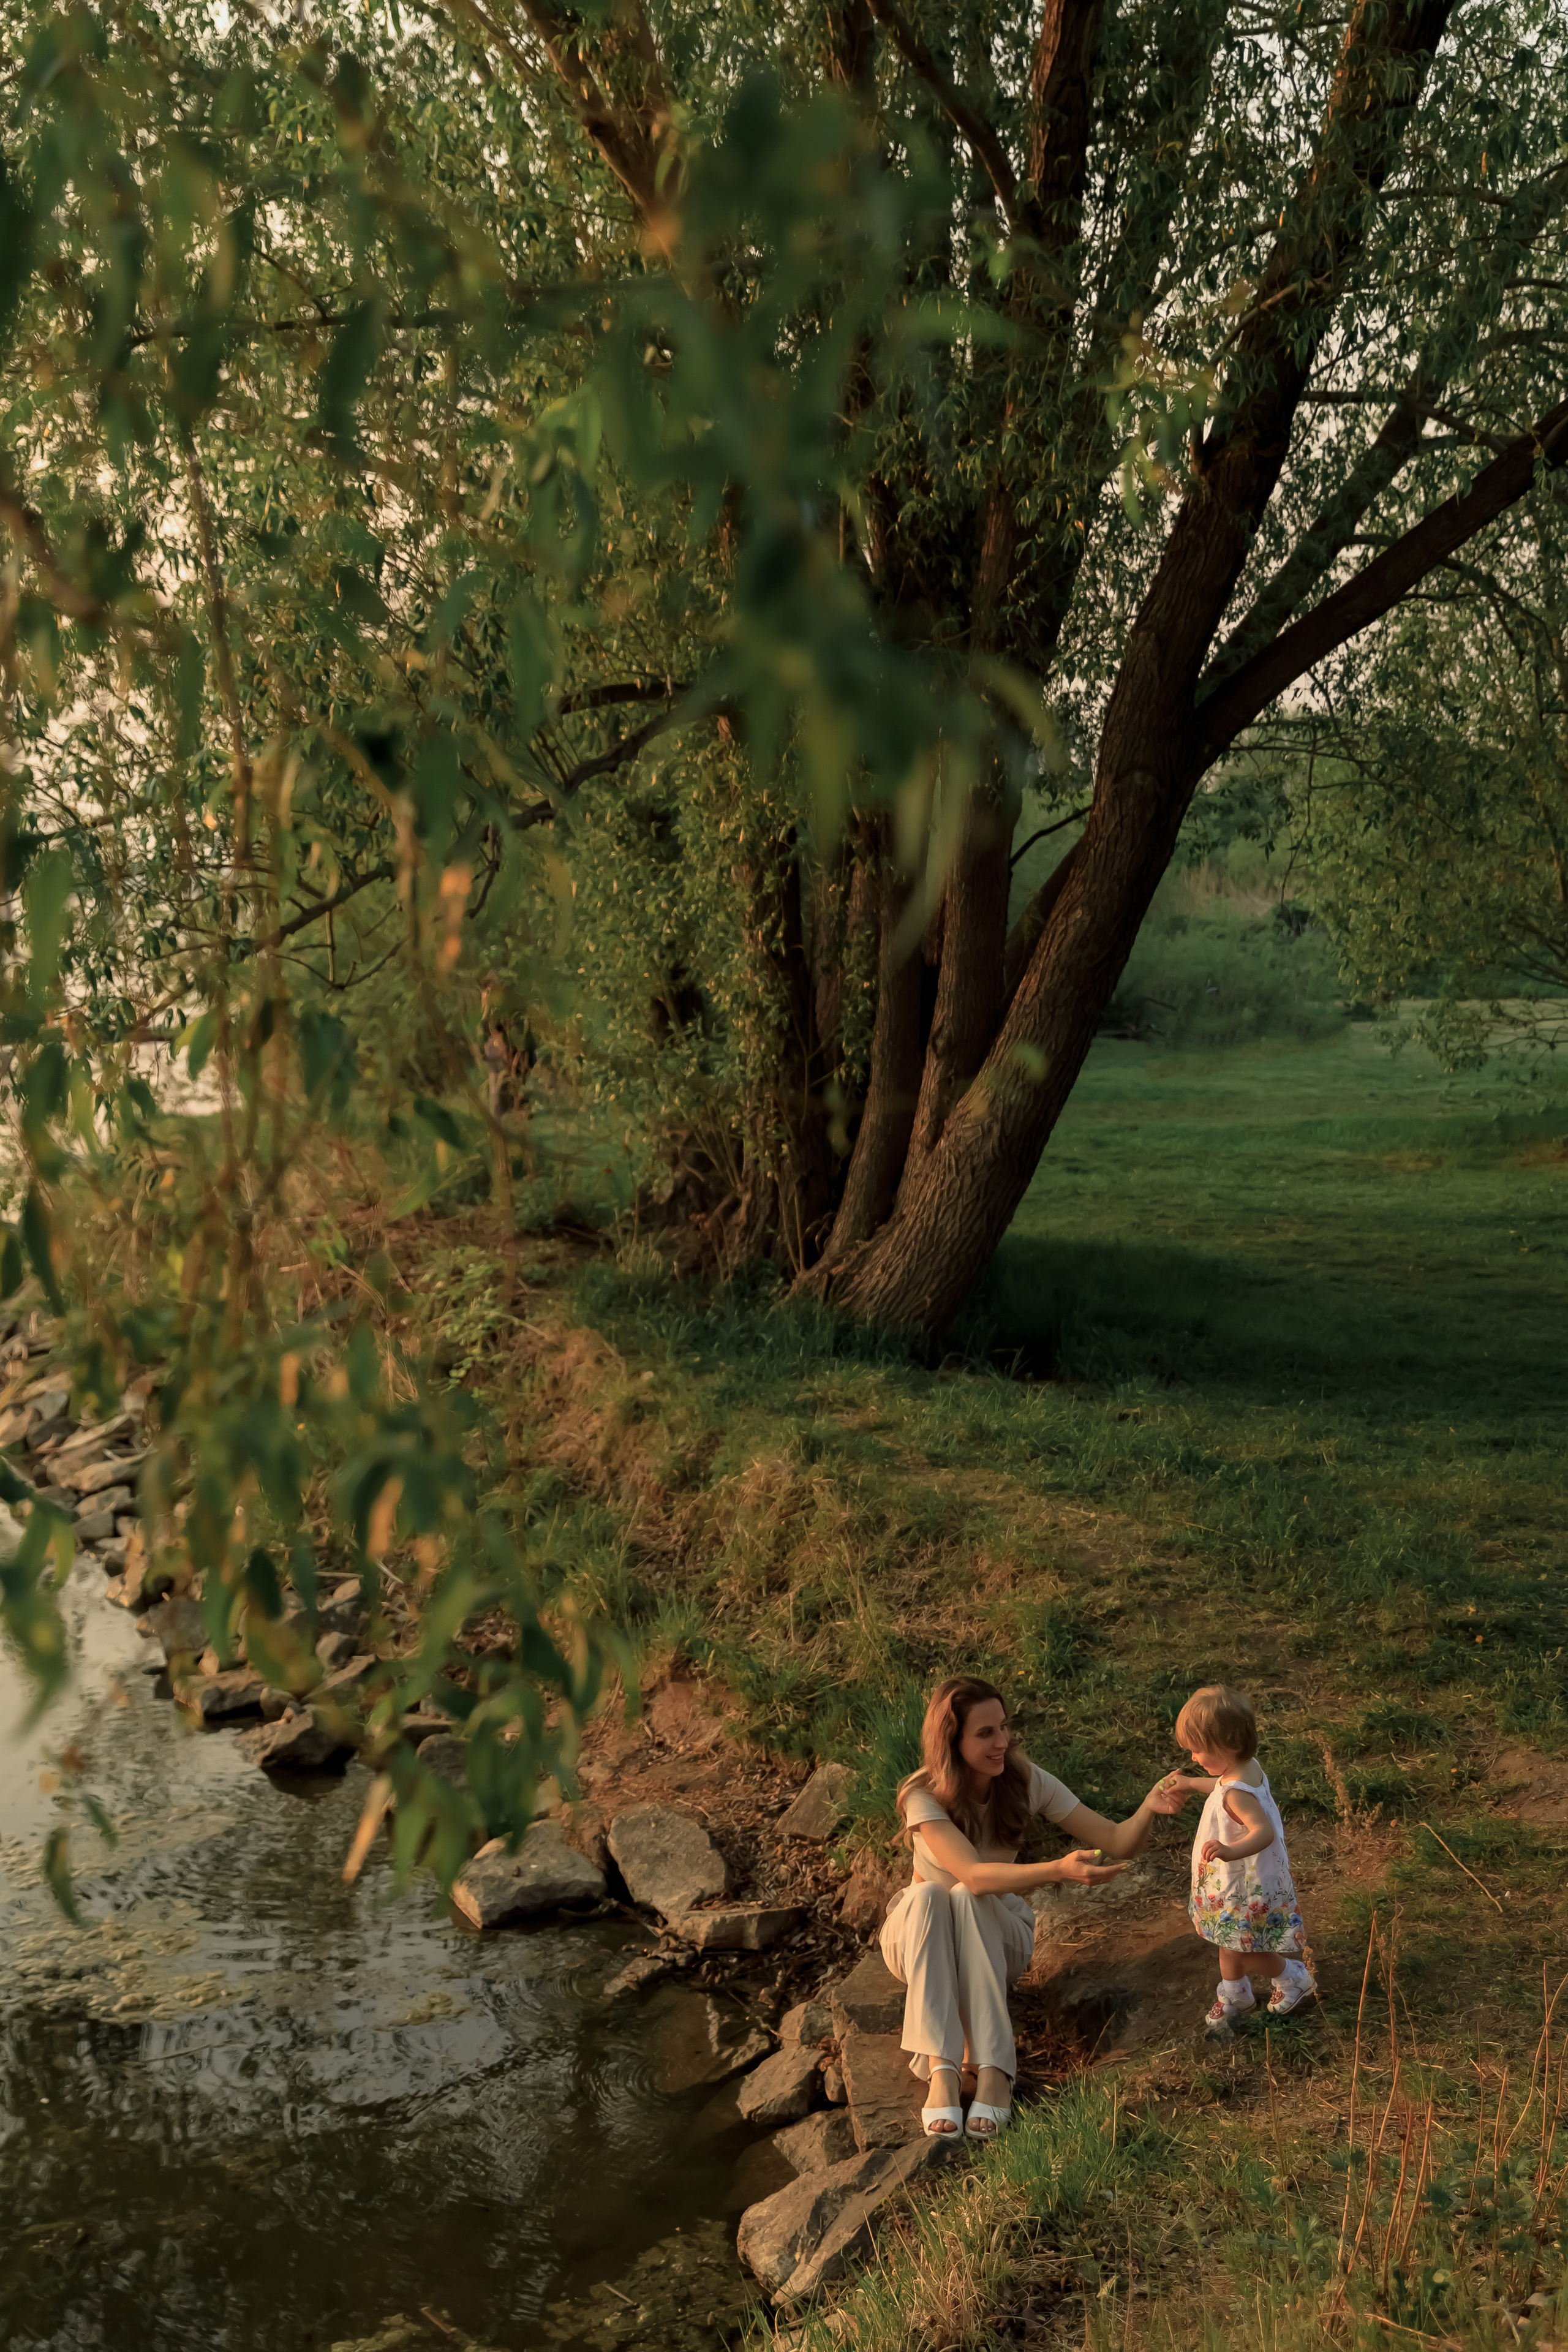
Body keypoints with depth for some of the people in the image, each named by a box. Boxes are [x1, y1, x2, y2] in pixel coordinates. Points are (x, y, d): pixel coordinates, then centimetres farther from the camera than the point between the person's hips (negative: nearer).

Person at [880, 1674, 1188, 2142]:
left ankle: (993, 2068, -41)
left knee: (966, 1902, -34)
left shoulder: (1025, 1781, -14)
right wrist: (1059, 1870, -51)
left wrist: (1149, 1809, -37)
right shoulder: (924, 1796, -23)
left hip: (998, 1932, 2)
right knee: (927, 1896, -36)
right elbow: (974, 1875, -38)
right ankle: (941, 2069, -44)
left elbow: (1117, 1843, -15)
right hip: (919, 1934, -1)